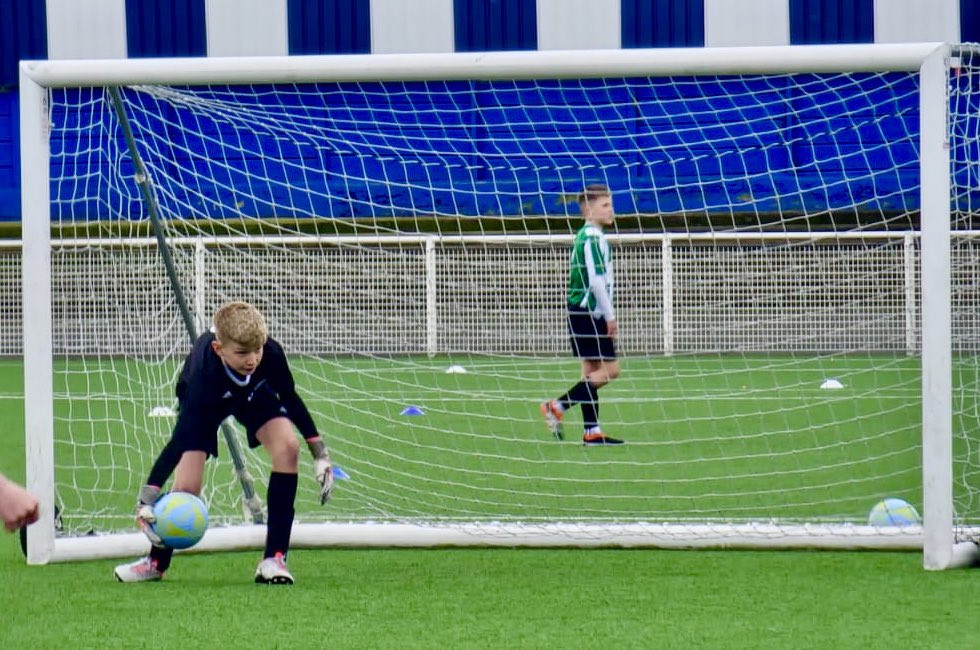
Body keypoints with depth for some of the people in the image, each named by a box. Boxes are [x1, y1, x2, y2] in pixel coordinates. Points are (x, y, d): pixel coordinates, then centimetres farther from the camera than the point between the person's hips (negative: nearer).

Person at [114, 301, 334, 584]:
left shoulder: (271, 353, -35)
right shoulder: (204, 372, -44)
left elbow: (290, 399, -12)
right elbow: (180, 442, -45)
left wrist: (319, 452, -12)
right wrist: (146, 497, -52)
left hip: (253, 392, 3)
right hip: (203, 402, -3)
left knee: (287, 447, -22)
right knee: (187, 486, -15)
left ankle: (274, 559, -15)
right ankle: (157, 562, 15)